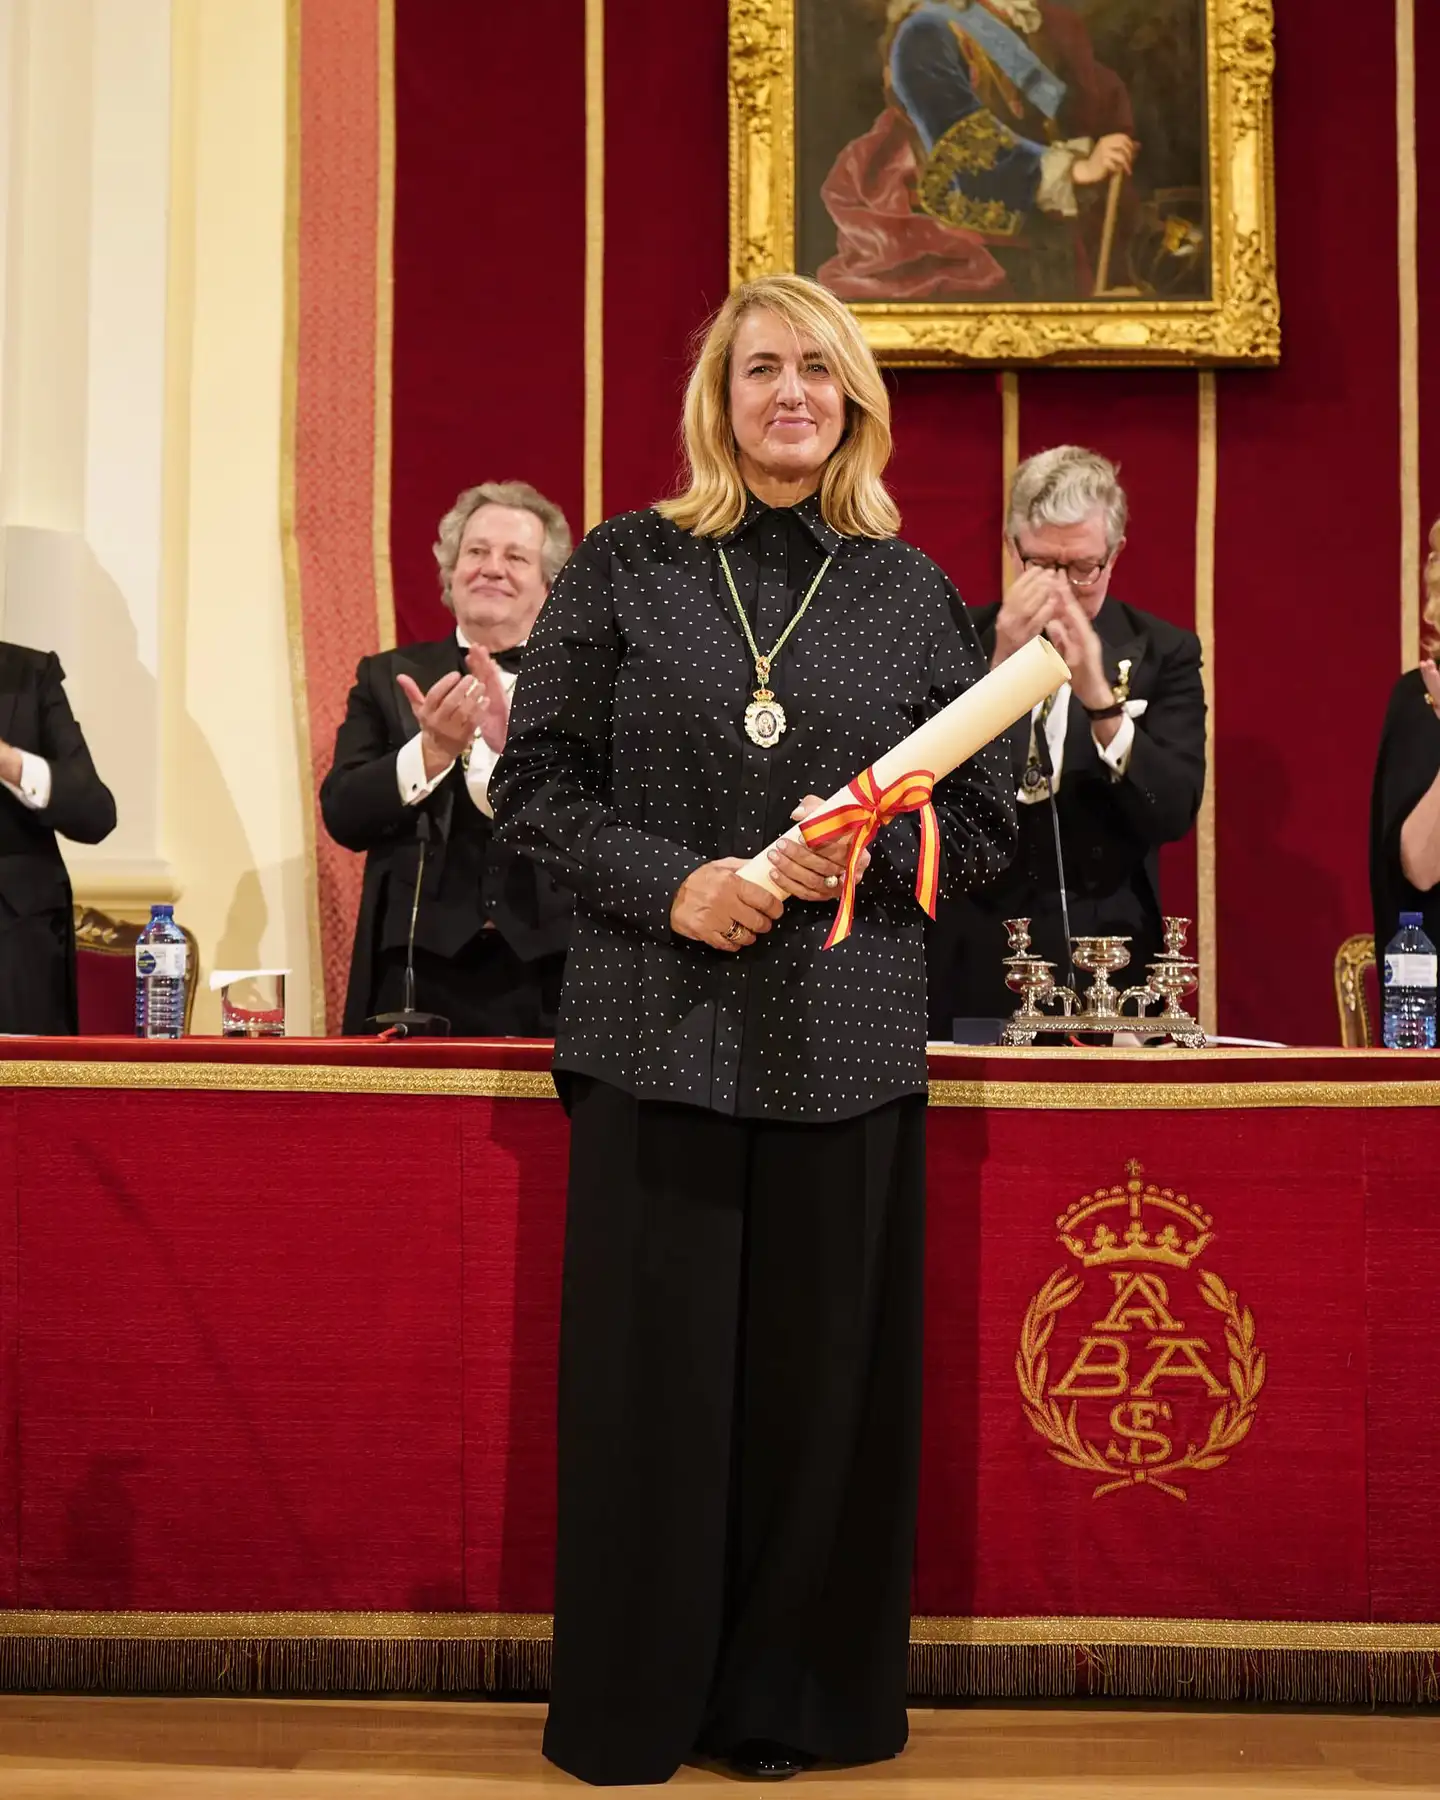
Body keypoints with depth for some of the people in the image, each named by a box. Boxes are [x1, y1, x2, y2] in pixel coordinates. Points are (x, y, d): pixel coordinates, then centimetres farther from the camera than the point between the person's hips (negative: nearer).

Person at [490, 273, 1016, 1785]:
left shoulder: (911, 592, 9)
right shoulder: (624, 566, 5)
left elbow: (983, 824, 9)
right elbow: (536, 782, 2)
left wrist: (869, 849, -11)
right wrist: (671, 883, -12)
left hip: (847, 1039, 1)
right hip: (657, 1030, -1)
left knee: (823, 1368, 4)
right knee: (651, 1367, 3)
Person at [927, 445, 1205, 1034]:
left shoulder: (1163, 652, 2)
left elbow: (1174, 813, -9)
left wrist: (1098, 697, -22)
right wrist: (1000, 666, -21)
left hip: (1104, 966, 0)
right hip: (971, 965, 0)